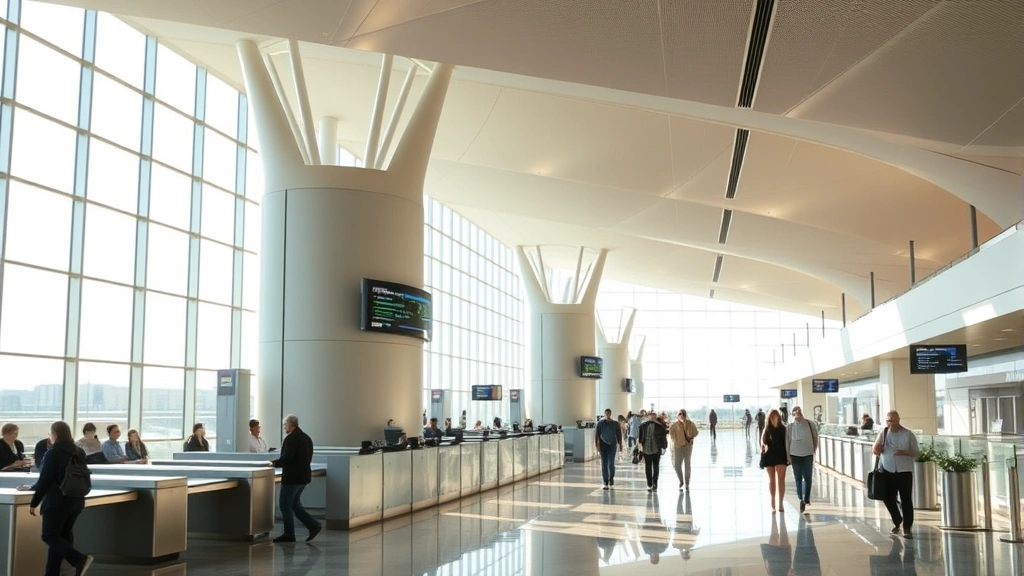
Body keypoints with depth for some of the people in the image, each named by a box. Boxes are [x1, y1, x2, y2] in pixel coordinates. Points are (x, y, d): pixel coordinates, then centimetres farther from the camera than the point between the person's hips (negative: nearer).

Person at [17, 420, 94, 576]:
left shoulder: (53, 453, -12)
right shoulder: (79, 452, 11)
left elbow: (45, 480, -15)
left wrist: (34, 502, -6)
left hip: (57, 501, -8)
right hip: (76, 500, 8)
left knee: (50, 536, -2)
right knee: (63, 536, 12)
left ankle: (80, 559, -20)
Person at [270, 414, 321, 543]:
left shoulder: (291, 438, -16)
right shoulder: (306, 437, 12)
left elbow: (287, 458, -24)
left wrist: (276, 463, -4)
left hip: (292, 477, -9)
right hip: (303, 476, 9)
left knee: (285, 505, 2)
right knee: (295, 504, 17)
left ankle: (289, 534, 6)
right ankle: (313, 526, 9)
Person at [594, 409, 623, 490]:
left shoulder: (615, 424, 3)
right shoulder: (600, 423, 2)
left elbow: (619, 434, 8)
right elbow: (597, 435, -1)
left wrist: (620, 445, 5)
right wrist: (597, 445, -8)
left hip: (612, 445, 0)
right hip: (603, 445, 0)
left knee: (611, 463, -9)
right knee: (604, 464, 0)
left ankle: (611, 478, 17)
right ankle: (606, 483, 5)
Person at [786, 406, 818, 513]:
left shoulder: (809, 424, -4)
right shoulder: (790, 426, -3)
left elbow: (815, 437, 7)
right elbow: (787, 441, 1)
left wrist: (814, 449, 5)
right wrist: (788, 455, -1)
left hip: (808, 454, 0)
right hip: (795, 454, 0)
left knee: (807, 477, 1)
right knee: (798, 478, 1)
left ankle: (806, 498, 13)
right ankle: (801, 499, 7)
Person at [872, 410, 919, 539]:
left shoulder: (908, 435, -3)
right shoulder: (883, 434, 3)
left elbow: (917, 452, -2)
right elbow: (875, 449, 7)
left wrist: (904, 452, -20)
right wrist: (875, 449, -17)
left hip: (904, 471, -3)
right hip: (888, 471, 3)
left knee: (906, 500, -2)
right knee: (888, 498, 7)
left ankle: (907, 528, 7)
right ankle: (897, 522, 30)